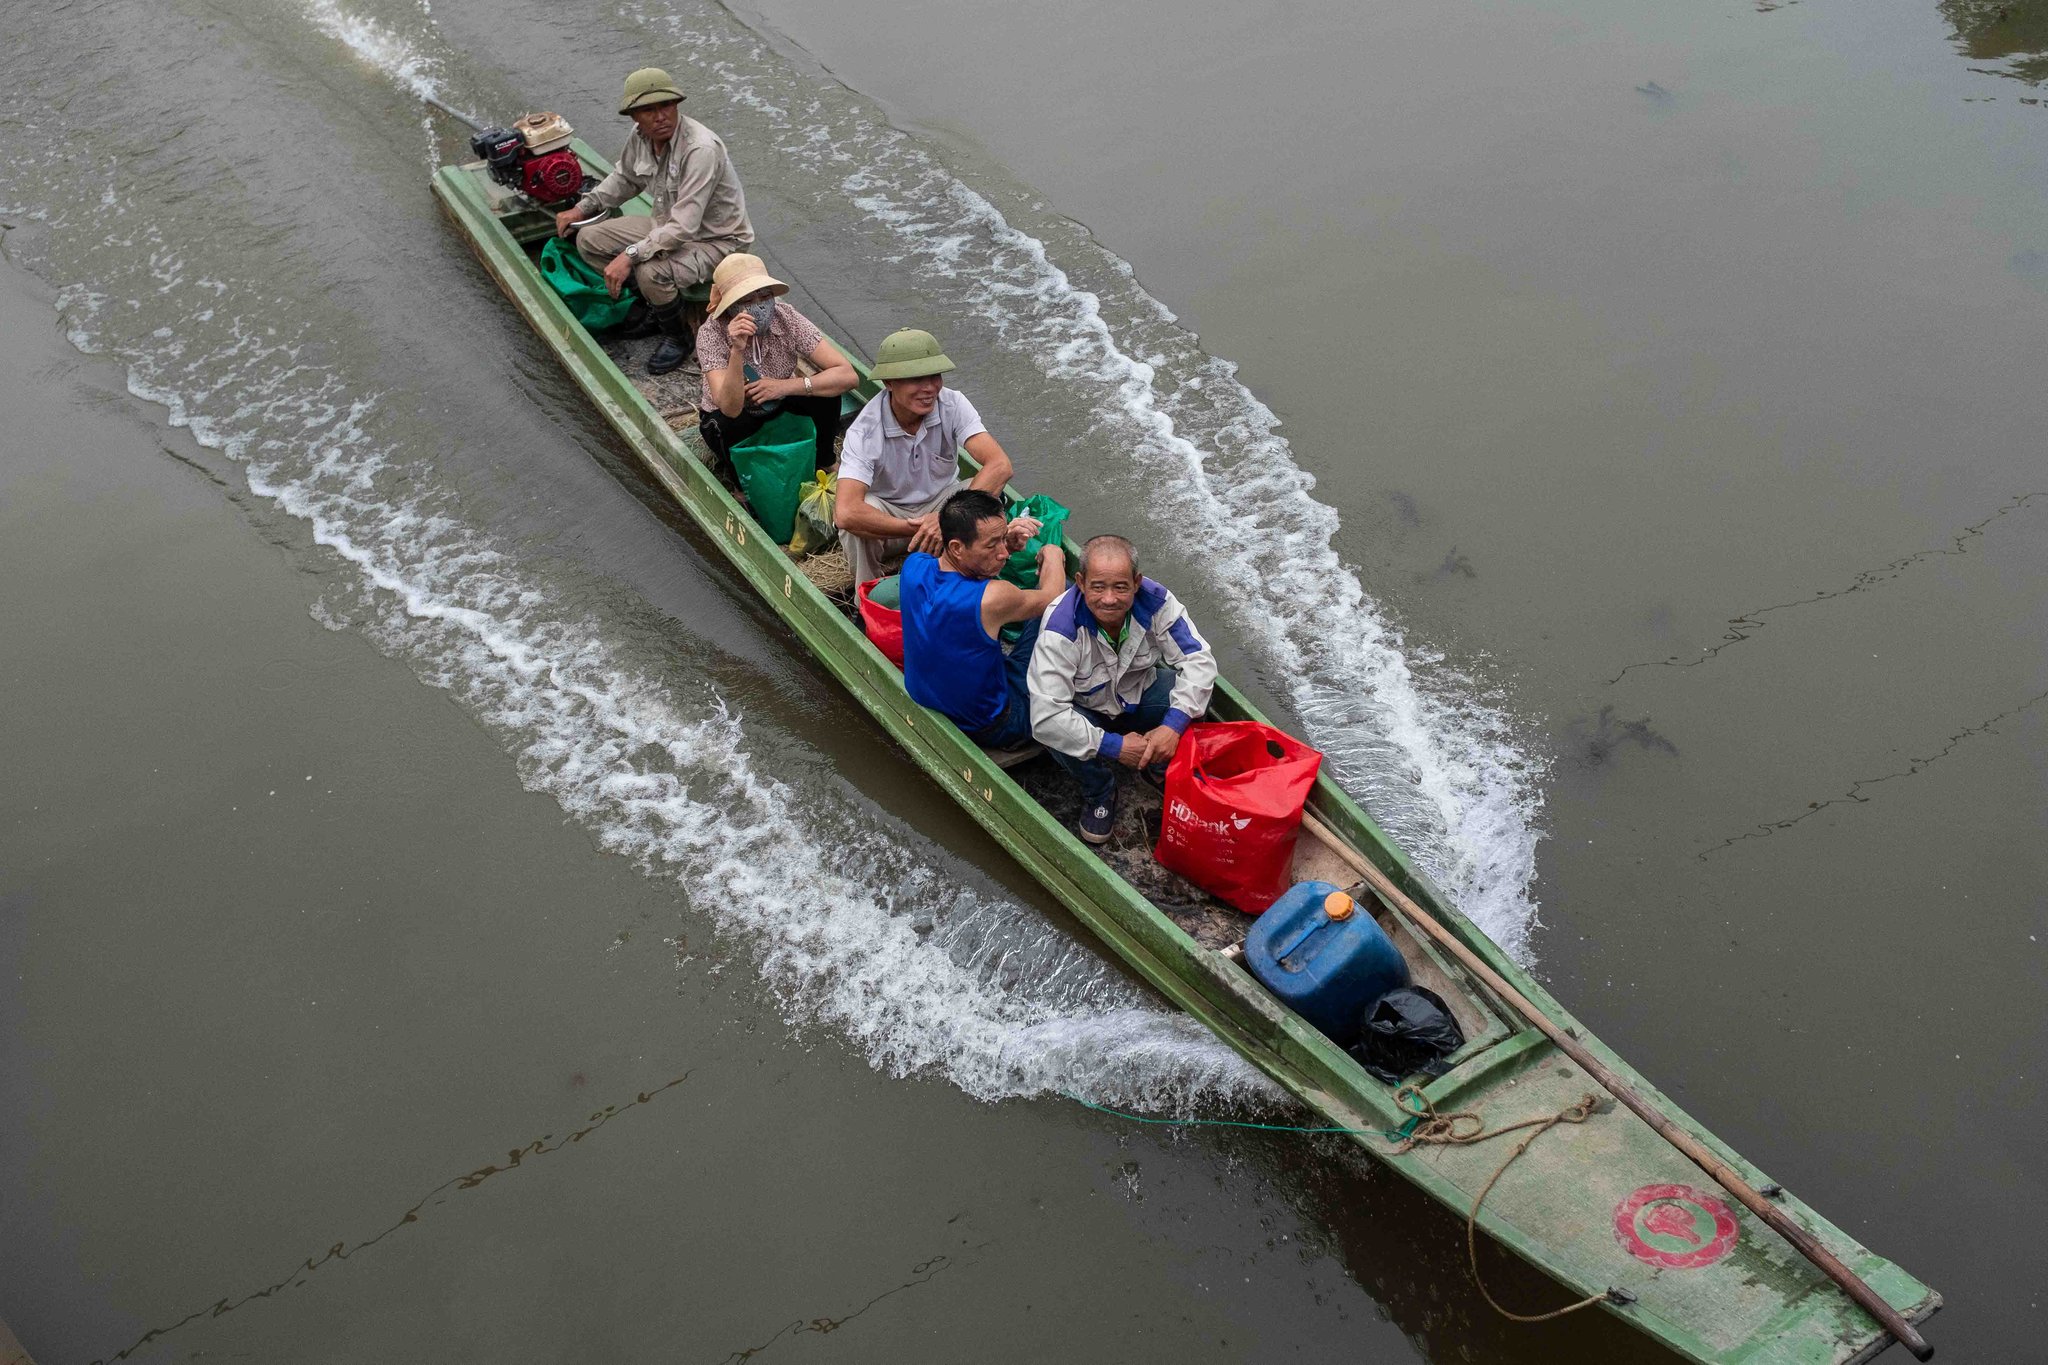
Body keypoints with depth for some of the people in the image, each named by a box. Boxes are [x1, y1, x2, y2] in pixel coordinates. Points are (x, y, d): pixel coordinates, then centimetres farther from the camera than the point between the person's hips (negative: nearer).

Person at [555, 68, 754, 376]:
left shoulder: (701, 149, -31)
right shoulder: (641, 138, -7)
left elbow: (683, 227, -35)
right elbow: (624, 179, 18)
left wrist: (629, 256, -36)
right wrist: (581, 208, 9)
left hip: (717, 239, -8)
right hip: (669, 226, 8)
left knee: (651, 272, -35)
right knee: (589, 240, 1)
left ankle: (676, 338, -5)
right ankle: (652, 302, 13)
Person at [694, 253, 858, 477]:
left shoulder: (786, 318, -23)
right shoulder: (712, 334, -28)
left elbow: (848, 375, -27)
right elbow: (730, 408, -39)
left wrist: (785, 386, -35)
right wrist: (737, 350, -51)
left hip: (778, 404, 2)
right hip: (729, 417, -2)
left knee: (825, 391, -25)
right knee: (729, 429, -36)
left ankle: (823, 464, 0)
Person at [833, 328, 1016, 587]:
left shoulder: (953, 404, -19)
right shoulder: (865, 430, -27)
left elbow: (1000, 465, -32)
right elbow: (845, 512, -40)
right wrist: (914, 528, -39)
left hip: (941, 502, 2)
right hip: (888, 513, -2)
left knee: (988, 496, -29)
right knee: (858, 516, -36)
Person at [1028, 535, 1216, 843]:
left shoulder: (1154, 601, -25)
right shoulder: (1060, 627, -36)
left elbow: (1198, 659, -21)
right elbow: (1045, 718, -39)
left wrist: (1174, 725, -35)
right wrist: (1115, 746, -35)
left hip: (1139, 693, 3)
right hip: (1087, 709, -3)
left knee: (1195, 696, -24)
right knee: (1058, 736, -35)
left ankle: (1164, 769, 7)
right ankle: (1099, 791, -1)